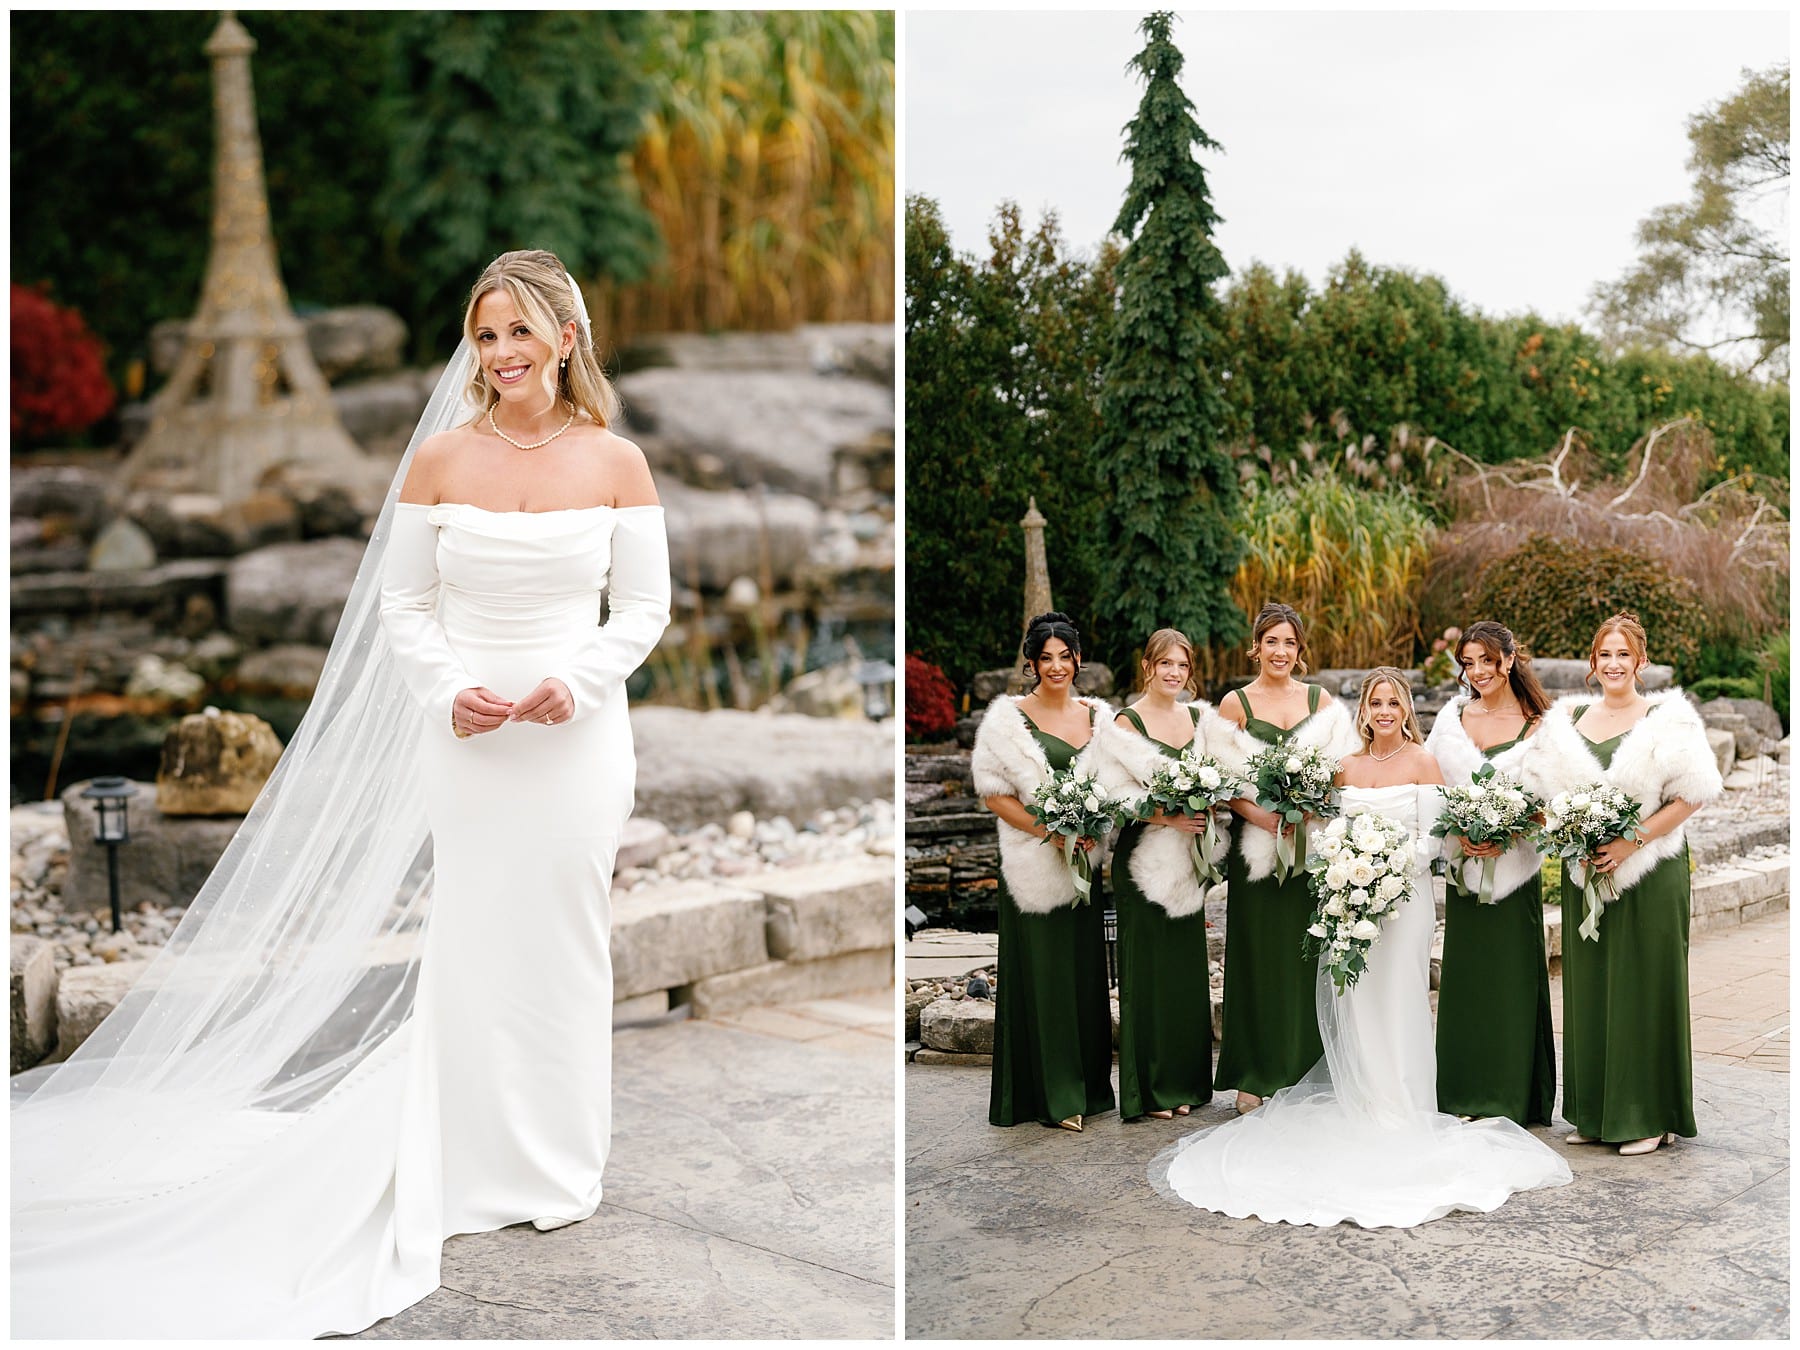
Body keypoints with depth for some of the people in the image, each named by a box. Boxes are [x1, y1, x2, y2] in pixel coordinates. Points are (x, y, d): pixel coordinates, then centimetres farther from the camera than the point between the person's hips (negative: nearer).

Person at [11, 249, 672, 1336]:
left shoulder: (618, 463, -1)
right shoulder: (439, 458, 0)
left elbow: (646, 605, 2)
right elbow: (401, 603, 4)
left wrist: (577, 680, -13)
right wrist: (449, 691, -11)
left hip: (580, 737, 0)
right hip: (469, 740, 0)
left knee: (561, 942, 7)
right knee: (466, 942, 6)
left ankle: (555, 1167, 25)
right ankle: (471, 1166, 22)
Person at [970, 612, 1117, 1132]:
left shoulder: (1099, 715, 9)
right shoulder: (1008, 717, -4)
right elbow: (994, 792, -7)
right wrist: (1051, 831, -16)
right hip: (1032, 863, -4)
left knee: (1084, 970, 8)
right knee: (1040, 974, -1)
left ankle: (1085, 1085, 20)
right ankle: (1048, 1095, 8)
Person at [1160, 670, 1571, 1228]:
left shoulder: (1422, 762, -1)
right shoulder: (1346, 767, 11)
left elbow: (1432, 837, -5)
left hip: (1405, 897, -4)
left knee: (1397, 1003, -3)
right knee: (1353, 1005, 3)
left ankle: (1403, 1116, 6)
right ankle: (1361, 1114, 12)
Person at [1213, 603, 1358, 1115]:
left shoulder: (1322, 701, 9)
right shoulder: (1235, 703, 2)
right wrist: (1262, 816, -16)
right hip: (1255, 847, -2)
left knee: (1306, 956, 4)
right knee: (1258, 957, 1)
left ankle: (1303, 1069, 15)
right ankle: (1254, 1076, 9)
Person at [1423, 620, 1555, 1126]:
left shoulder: (1538, 726, -2)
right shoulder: (1452, 715, 6)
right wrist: (1458, 834, -9)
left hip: (1513, 867, -3)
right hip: (1462, 867, 3)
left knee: (1510, 977, 1)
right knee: (1464, 977, 6)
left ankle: (1509, 1098, 11)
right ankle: (1465, 1096, 16)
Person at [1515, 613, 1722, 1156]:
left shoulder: (1665, 718, -5)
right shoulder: (1569, 717, 8)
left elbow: (1692, 795, -10)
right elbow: (1549, 789, 13)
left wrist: (1631, 842, -16)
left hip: (1649, 871, -4)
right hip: (1584, 870, 5)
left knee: (1642, 985, 0)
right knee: (1588, 984, 8)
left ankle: (1651, 1116, 10)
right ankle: (1594, 1113, 19)